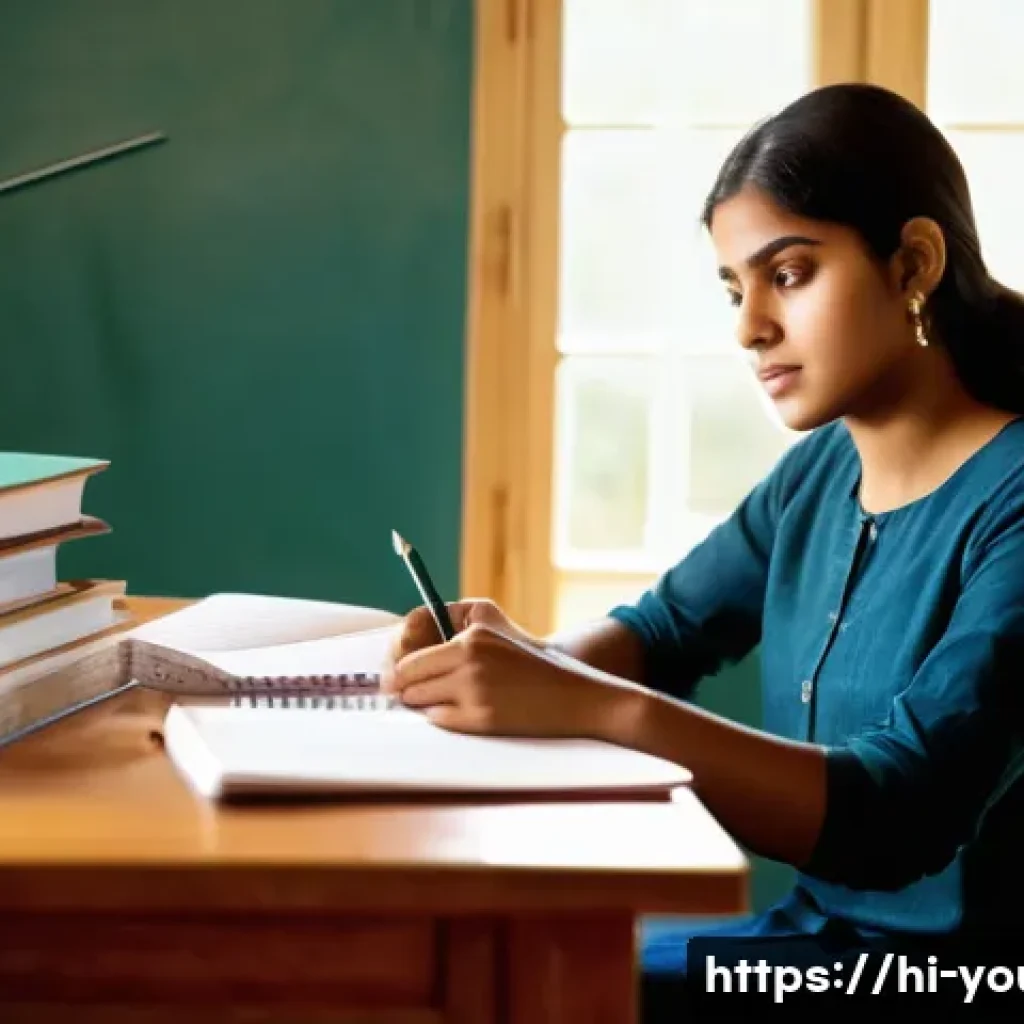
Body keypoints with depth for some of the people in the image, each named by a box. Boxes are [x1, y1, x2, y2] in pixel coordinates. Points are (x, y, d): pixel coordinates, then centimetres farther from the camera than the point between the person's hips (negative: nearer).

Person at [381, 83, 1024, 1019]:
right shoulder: (822, 468, 6)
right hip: (813, 932, 7)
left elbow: (901, 815, -27)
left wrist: (590, 709, -36)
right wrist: (529, 663, -9)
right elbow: (663, 631, 14)